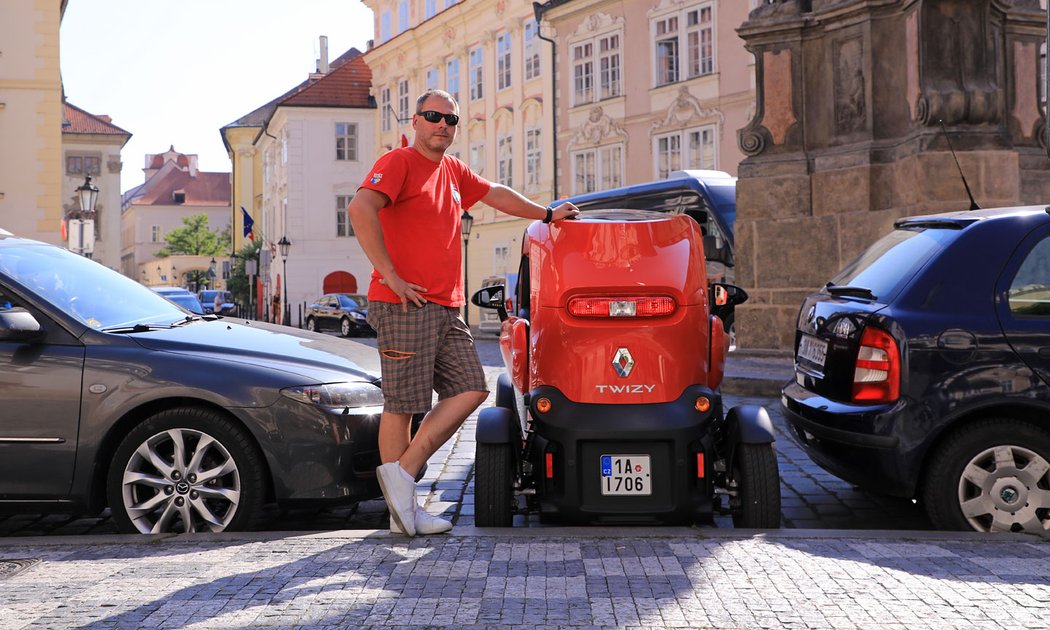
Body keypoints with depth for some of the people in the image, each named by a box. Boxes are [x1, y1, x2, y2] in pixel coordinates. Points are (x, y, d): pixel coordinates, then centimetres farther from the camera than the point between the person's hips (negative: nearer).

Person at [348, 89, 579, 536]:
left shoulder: (454, 172, 20)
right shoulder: (398, 163, -6)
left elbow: (496, 194, 36)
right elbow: (360, 209, -21)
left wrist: (546, 215, 43)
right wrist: (390, 275, -21)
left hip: (446, 310, 8)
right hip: (404, 307, -8)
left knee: (471, 390, 1)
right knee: (403, 405, -4)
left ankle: (403, 471, 4)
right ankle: (402, 513, 2)